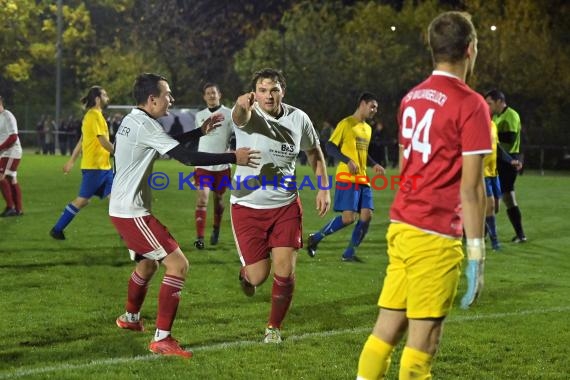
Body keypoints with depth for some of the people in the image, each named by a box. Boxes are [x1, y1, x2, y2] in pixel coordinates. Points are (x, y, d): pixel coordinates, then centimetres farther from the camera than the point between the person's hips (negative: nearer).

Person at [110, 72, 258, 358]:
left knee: (147, 263, 30)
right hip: (132, 212, -11)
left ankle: (130, 318, 50)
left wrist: (200, 131, 25)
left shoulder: (132, 121, 11)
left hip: (123, 209, 11)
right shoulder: (145, 125, -19)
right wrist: (233, 158, -19)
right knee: (178, 264, -12)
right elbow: (187, 157, -23)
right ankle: (162, 339, -12)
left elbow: (169, 143, 29)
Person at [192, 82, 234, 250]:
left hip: (222, 165, -1)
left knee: (218, 198, 11)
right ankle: (199, 236, -16)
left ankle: (216, 230, 34)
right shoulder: (199, 116, 10)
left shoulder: (229, 114, -1)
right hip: (203, 165, 1)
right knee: (202, 198, -12)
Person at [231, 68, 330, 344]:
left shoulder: (298, 119, -4)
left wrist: (324, 188, 5)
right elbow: (239, 117, -42)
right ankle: (246, 273, 39)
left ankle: (274, 327, 17)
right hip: (248, 206, -2)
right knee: (258, 276, -1)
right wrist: (242, 105, -67)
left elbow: (314, 151, 14)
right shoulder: (248, 115, -15)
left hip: (286, 205, 2)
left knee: (285, 271, -7)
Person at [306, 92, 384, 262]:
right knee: (348, 218, -14)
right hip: (347, 178, -8)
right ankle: (315, 238, 3)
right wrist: (348, 161, -21)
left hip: (363, 179, 8)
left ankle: (349, 253, 7)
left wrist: (374, 165, 12)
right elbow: (330, 147, -8)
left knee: (366, 215, -3)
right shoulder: (346, 124, -5)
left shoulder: (368, 128, 19)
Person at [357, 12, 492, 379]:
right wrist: (476, 251, -8)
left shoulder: (411, 98, 12)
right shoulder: (470, 105, -10)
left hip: (400, 226, 7)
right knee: (424, 335, -1)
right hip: (436, 237, -7)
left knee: (388, 326, 10)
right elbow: (471, 186, -12)